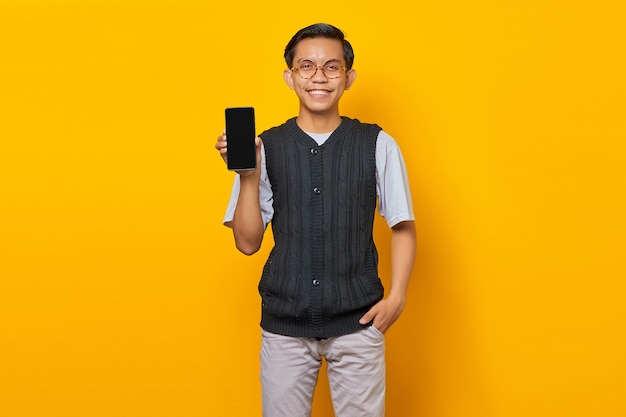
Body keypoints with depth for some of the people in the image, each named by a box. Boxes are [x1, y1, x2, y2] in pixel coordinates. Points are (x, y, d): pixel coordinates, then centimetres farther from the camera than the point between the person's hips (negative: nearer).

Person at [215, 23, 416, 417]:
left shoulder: (377, 145, -2)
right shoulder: (266, 148, 0)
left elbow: (403, 227, 5)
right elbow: (248, 243, 0)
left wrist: (397, 296, -7)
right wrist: (248, 176, -12)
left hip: (357, 321, -1)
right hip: (284, 323, 1)